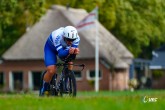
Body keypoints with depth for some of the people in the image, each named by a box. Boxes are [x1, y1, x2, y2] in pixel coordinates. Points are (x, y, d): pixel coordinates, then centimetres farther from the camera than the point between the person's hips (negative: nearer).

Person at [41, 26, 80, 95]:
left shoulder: (76, 38, -30)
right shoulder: (57, 36, -42)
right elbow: (60, 54, -46)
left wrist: (75, 51, -56)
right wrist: (68, 51, -67)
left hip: (64, 48, 4)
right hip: (51, 48, -4)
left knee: (69, 63, -24)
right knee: (51, 71, -20)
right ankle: (44, 90, 4)